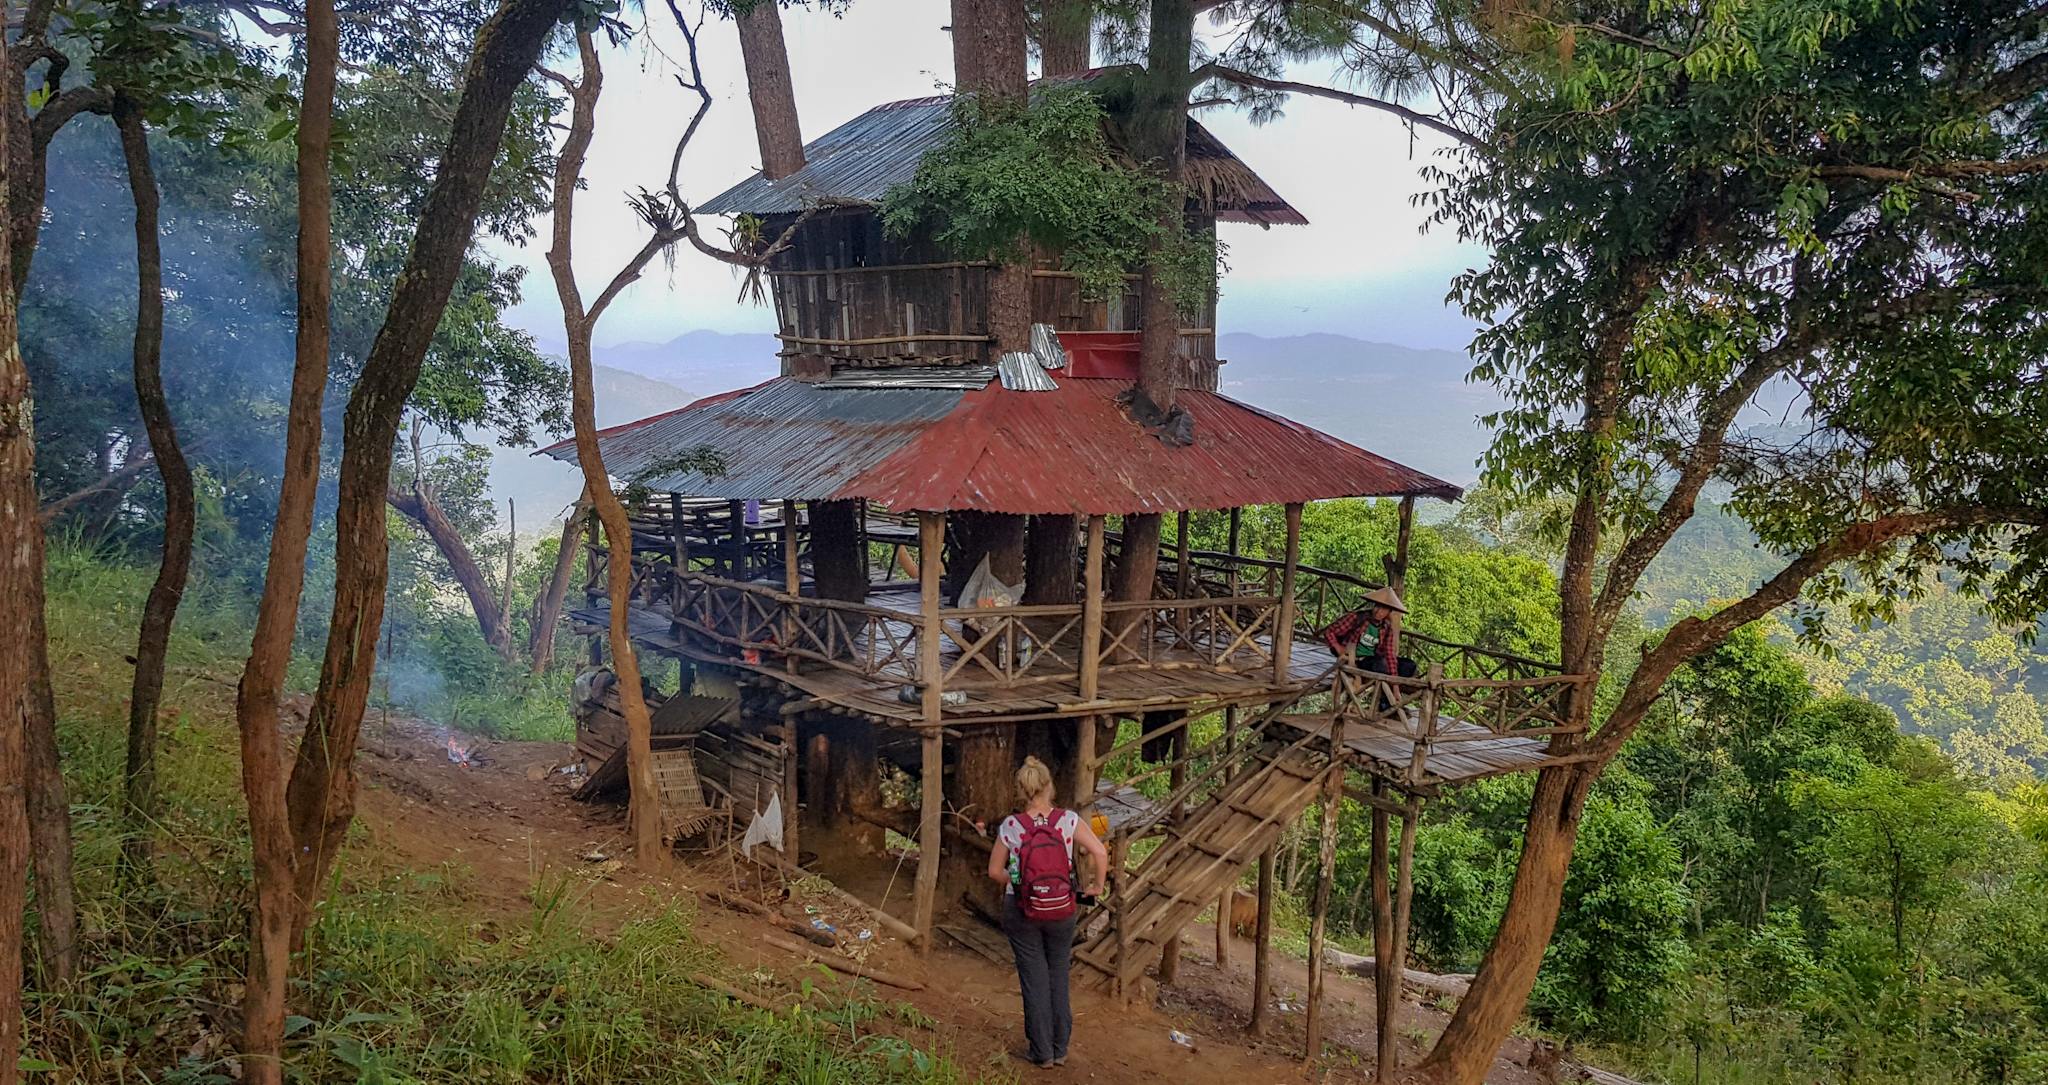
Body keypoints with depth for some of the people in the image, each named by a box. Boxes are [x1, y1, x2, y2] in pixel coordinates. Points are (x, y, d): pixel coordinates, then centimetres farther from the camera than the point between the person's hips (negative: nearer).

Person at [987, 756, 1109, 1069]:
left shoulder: (1011, 826, -12)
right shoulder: (1068, 820, -12)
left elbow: (995, 870, -4)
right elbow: (1100, 852, -16)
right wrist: (1098, 887, -1)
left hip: (1021, 912, -1)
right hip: (1062, 911, 1)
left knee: (1034, 981, 12)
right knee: (1059, 978, 18)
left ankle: (1042, 1051, 19)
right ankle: (1060, 1048, 26)